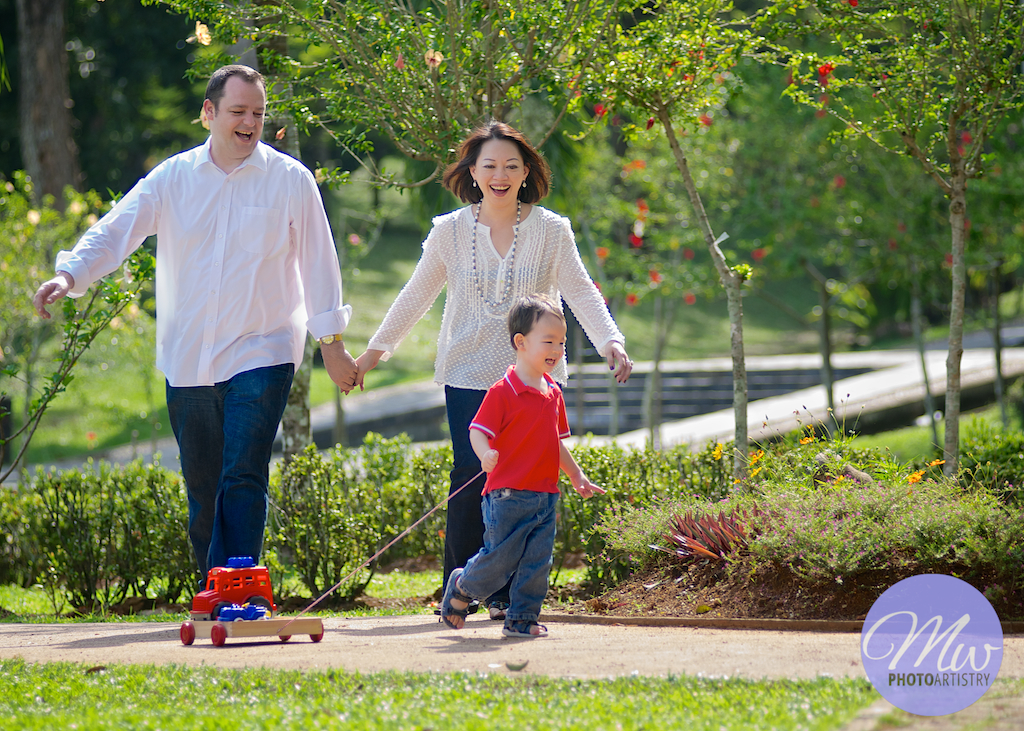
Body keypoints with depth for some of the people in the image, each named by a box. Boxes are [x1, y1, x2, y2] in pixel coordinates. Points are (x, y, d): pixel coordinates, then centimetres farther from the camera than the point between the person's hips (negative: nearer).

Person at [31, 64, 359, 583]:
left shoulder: (290, 180, -1)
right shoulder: (172, 179, 3)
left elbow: (317, 263, 4)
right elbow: (114, 232, -4)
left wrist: (331, 341, 7)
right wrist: (69, 274, -23)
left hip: (262, 355, -3)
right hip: (187, 360, 3)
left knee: (242, 481, -16)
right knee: (203, 491, 9)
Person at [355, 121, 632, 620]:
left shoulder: (551, 231, 2)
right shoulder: (450, 231, 4)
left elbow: (580, 293, 1)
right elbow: (417, 295, 13)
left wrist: (610, 341, -14)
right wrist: (376, 349, 16)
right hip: (469, 373, 0)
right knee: (471, 478, -7)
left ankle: (509, 594, 4)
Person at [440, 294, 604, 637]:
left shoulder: (553, 393, 13)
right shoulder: (502, 392, -10)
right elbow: (478, 431, -12)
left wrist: (577, 477, 26)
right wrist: (485, 454, -32)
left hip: (545, 496, 7)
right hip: (508, 493, -7)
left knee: (537, 563, 3)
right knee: (500, 559, -3)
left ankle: (521, 619, 13)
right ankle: (461, 588, 22)